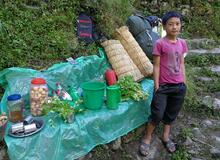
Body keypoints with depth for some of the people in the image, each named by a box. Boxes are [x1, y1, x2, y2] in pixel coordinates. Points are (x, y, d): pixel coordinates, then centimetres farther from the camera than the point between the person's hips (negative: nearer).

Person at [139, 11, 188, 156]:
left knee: (172, 114, 17)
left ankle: (166, 137, 36)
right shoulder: (160, 43, -11)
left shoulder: (182, 43, 4)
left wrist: (184, 83, 9)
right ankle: (147, 139, 19)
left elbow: (181, 64, 11)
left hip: (179, 86, 5)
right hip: (163, 86, -5)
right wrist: (156, 86, -11)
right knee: (157, 115, -1)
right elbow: (156, 66, -10)